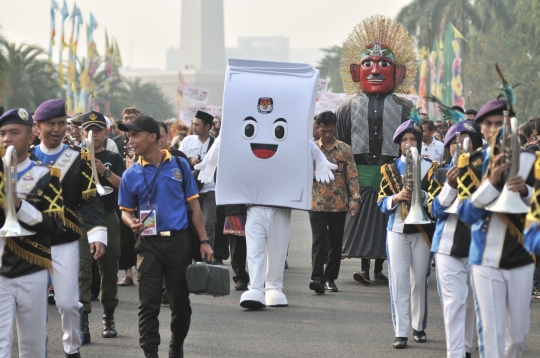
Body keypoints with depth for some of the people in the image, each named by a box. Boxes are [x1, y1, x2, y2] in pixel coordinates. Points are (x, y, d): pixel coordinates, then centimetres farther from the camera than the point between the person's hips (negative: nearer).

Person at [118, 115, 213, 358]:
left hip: (178, 241, 0)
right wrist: (131, 223, -14)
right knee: (148, 304, -5)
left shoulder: (179, 165, 2)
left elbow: (193, 204, 5)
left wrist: (203, 241, 2)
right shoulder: (131, 175, 3)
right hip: (148, 244, 0)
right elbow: (126, 210, 11)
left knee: (180, 301, 10)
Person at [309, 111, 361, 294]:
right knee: (319, 240, -10)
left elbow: (352, 176, 3)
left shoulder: (345, 150, 5)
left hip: (339, 203, 1)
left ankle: (330, 278, 15)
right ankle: (317, 277, -17)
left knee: (336, 242, 6)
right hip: (317, 203, -1)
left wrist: (356, 198, -6)